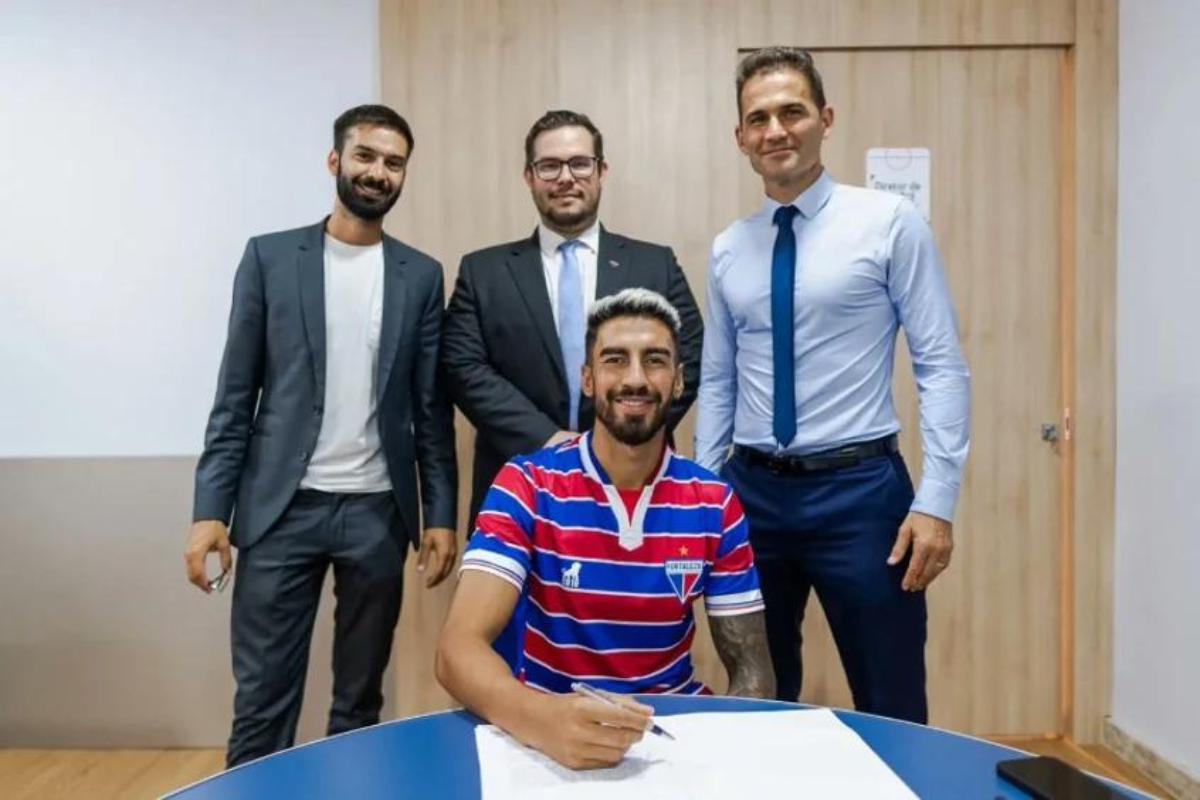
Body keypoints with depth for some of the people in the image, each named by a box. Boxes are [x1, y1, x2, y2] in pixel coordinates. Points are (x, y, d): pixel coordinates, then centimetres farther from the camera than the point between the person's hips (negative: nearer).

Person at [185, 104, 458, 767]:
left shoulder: (421, 275, 7)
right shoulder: (269, 257, 4)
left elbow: (431, 405, 6)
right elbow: (235, 395, 2)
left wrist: (440, 514, 1)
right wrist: (210, 509, -5)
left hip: (378, 511, 1)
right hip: (282, 508, -1)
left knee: (361, 698, 12)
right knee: (262, 699, 4)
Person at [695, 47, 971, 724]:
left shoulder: (891, 222, -5)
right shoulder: (728, 251, 7)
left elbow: (944, 367, -7)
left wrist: (936, 502, -13)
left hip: (859, 490, -4)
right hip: (751, 492, 4)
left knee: (891, 709, 10)